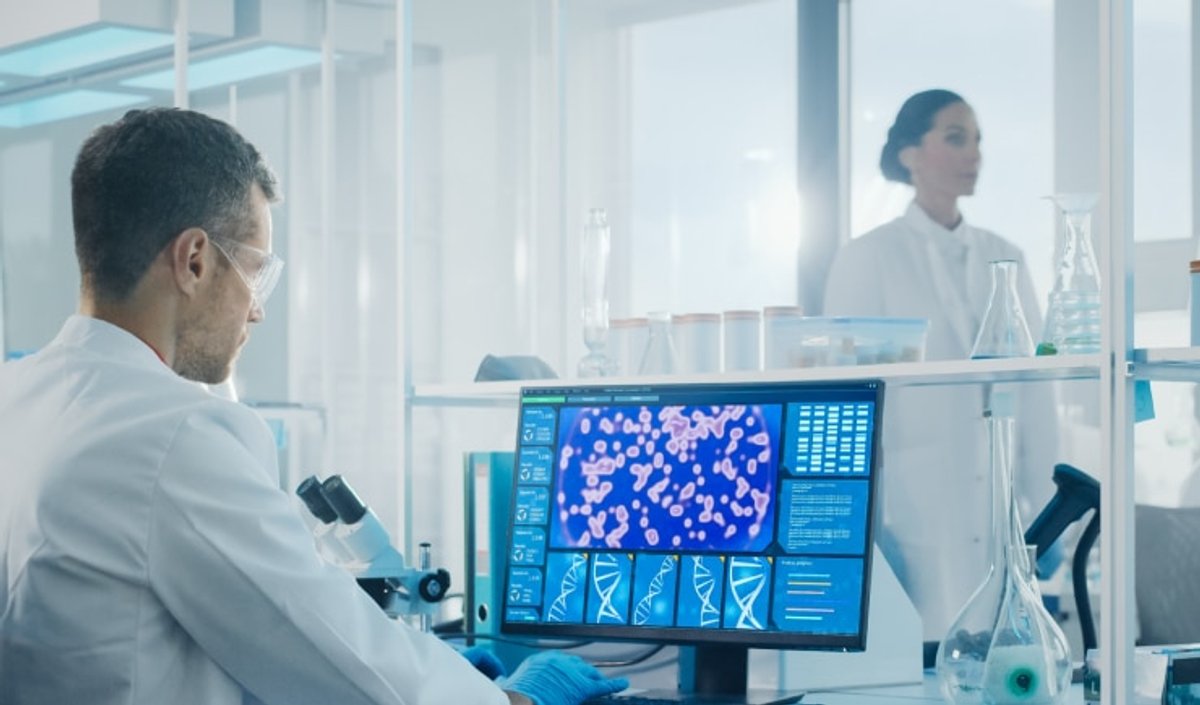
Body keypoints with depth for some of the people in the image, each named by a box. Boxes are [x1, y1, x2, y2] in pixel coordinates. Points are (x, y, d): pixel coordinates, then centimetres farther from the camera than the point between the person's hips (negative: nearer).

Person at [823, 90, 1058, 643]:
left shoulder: (1005, 259, 14)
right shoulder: (868, 260, 1)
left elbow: (1033, 392, 11)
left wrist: (1043, 514, 7)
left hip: (1002, 514, 4)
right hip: (915, 517, -4)